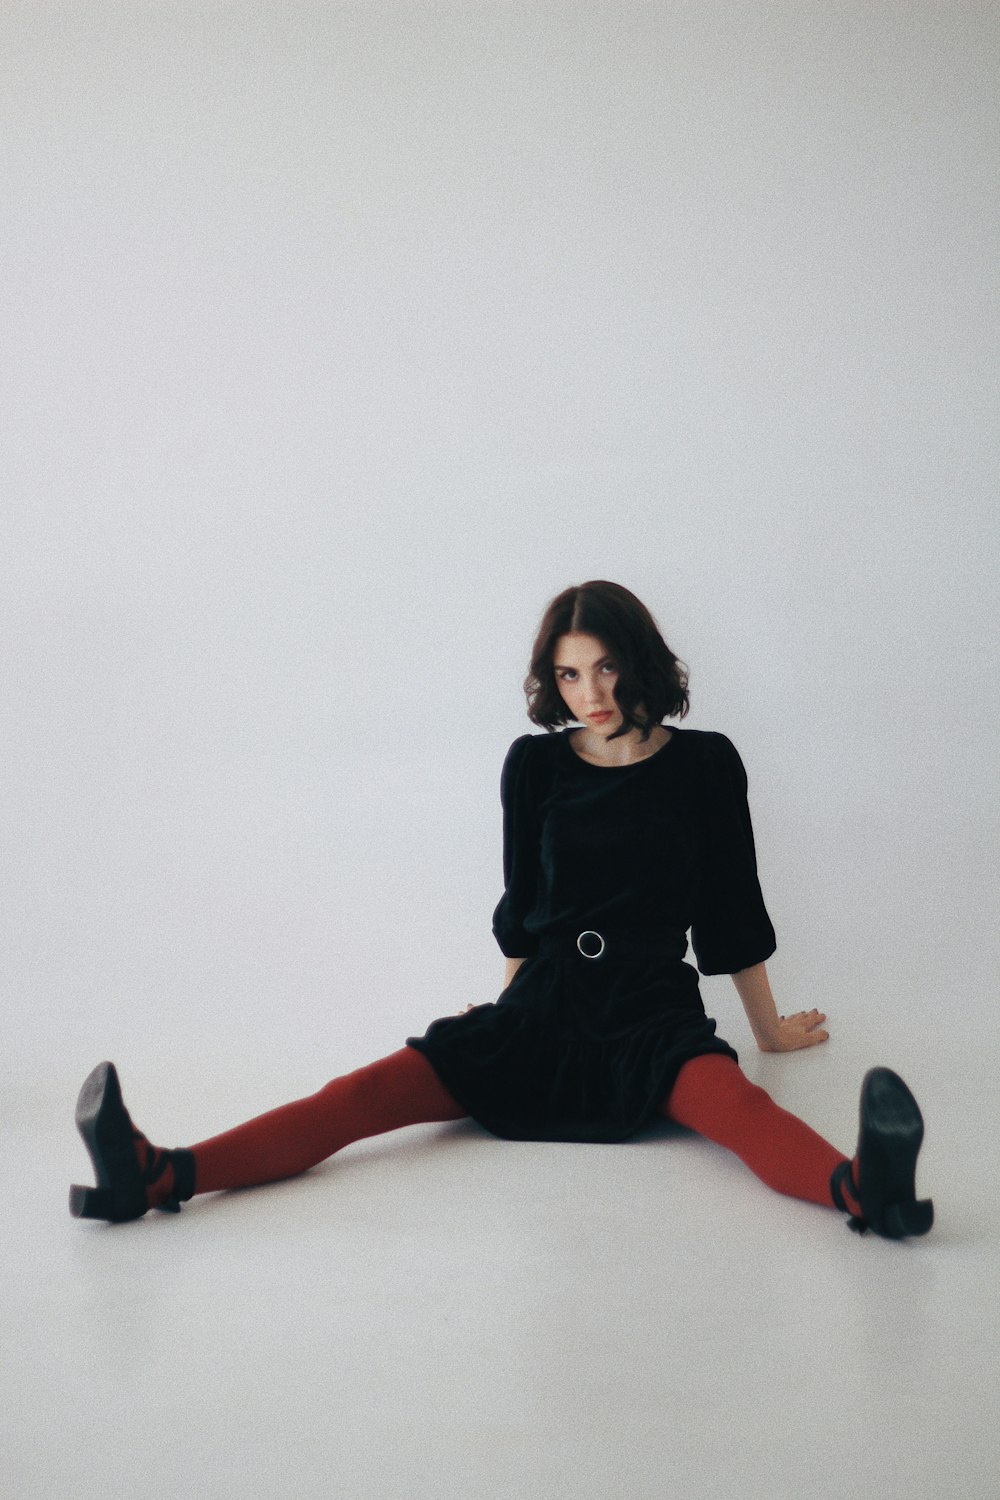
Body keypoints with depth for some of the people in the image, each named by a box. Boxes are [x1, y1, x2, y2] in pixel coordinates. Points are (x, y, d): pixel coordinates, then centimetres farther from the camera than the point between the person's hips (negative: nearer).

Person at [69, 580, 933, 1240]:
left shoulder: (704, 764, 3)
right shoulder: (536, 766, 7)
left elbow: (732, 912, 12)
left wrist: (769, 1029, 20)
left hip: (653, 1010, -1)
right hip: (544, 1009, 1)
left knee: (724, 1094, -36)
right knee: (379, 1087, -21)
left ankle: (862, 1190, -65)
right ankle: (164, 1176, -40)